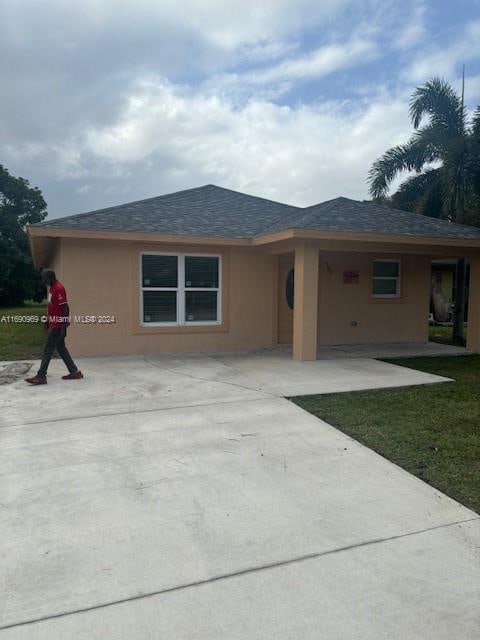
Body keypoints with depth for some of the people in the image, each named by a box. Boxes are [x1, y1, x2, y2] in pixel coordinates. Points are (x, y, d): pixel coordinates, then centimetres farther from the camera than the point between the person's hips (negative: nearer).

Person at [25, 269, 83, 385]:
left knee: (48, 349, -6)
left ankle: (41, 376, -1)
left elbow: (65, 308, -20)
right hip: (54, 324, 10)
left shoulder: (59, 288, -16)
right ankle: (74, 372, 17)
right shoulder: (52, 288, 14)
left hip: (58, 325, -10)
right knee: (61, 348, 12)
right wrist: (48, 320, 22)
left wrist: (64, 325, -22)